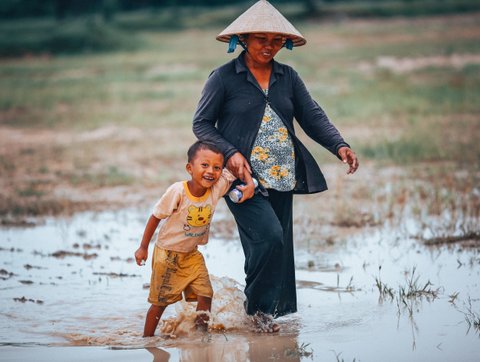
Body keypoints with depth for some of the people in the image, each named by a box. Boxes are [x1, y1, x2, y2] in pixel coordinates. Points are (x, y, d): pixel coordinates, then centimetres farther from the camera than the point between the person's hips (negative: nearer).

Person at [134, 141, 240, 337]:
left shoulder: (217, 188, -15)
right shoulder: (178, 191, -26)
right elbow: (156, 216, -14)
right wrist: (143, 247, -8)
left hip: (192, 255, 4)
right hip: (167, 254, -4)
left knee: (205, 294, -7)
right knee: (160, 301, 5)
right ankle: (147, 339, 20)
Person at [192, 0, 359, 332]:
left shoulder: (289, 78, 10)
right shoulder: (224, 77, -2)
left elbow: (312, 116, 5)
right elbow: (202, 123, 0)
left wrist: (339, 145, -13)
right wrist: (230, 153, -16)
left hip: (281, 178, 5)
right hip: (244, 176, -5)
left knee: (279, 246, 7)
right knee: (268, 236, -20)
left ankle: (273, 310, 18)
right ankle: (256, 306, -2)